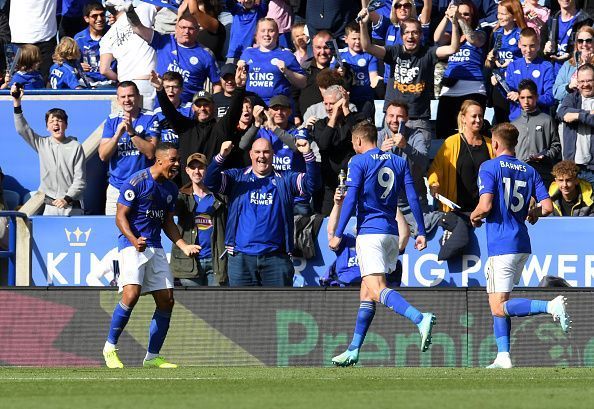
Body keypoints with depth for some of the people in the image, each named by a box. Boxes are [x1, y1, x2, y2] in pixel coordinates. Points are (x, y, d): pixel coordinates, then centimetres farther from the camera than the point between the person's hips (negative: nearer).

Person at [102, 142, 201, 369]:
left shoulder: (170, 189, 12)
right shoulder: (136, 182, -10)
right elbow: (120, 217, -11)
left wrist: (184, 246, 9)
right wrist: (134, 240, -26)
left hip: (155, 248, 7)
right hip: (131, 244, -7)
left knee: (166, 300, 1)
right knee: (132, 294, -24)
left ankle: (152, 357, 12)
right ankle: (110, 348, -9)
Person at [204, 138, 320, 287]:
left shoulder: (285, 180, 9)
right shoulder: (237, 178, 9)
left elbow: (311, 184, -4)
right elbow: (211, 182, -4)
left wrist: (308, 155, -22)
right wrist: (221, 156, -22)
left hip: (276, 257, 0)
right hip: (241, 256, 0)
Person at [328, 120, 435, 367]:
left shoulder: (358, 162, -3)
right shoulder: (398, 162, 14)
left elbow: (351, 199, -10)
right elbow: (412, 198, 7)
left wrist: (338, 235, -8)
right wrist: (421, 232, 7)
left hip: (369, 231, -7)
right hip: (391, 232, 7)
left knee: (376, 290, -18)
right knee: (366, 293, 14)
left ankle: (420, 319, -41)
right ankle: (353, 351, 16)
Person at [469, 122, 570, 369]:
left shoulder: (489, 168, -6)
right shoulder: (529, 171, 11)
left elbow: (485, 206, -18)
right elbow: (547, 207, 4)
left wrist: (474, 217, 4)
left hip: (501, 245, -7)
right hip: (522, 244, 7)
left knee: (499, 308, -9)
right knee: (497, 303, 15)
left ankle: (552, 307, -27)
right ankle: (503, 356, 7)